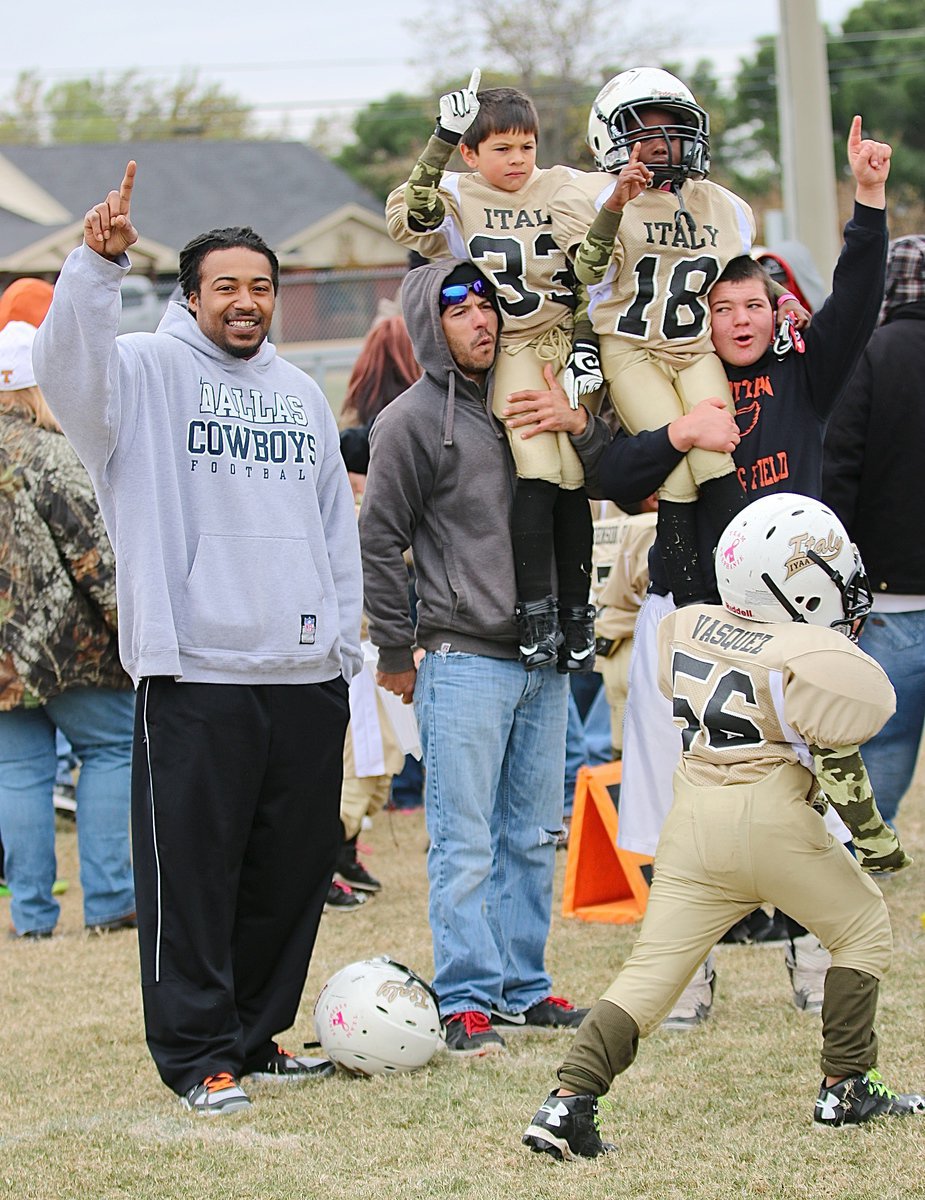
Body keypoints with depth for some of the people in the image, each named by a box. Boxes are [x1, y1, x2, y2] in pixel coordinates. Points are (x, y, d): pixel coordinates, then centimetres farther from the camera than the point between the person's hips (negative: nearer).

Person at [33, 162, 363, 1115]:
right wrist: (98, 261, -37)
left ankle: (258, 1035, 23)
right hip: (195, 673, -6)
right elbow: (67, 363, -22)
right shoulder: (148, 374, 0)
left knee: (293, 867, 11)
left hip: (305, 677, 6)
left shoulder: (300, 394, 18)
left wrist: (342, 643, 15)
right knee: (192, 869, -5)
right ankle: (198, 1055, 1)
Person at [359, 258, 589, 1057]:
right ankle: (467, 999, -3)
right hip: (464, 661, -6)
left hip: (544, 660, 6)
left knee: (534, 835, 11)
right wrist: (396, 653, -4)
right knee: (465, 842, -7)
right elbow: (379, 543, -4)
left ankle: (524, 986, 19)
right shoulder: (413, 420, -5)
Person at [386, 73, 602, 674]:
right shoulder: (457, 198, 2)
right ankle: (536, 621, -15)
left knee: (572, 480, -2)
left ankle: (577, 617, 6)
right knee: (535, 477, -16)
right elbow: (407, 221, -18)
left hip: (565, 346, 2)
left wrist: (587, 344, -3)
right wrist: (439, 144, -23)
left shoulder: (565, 189, 7)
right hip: (510, 351, -2)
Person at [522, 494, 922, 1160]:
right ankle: (845, 1090, 19)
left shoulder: (685, 631, 6)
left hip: (693, 821, 5)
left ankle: (568, 1104, -9)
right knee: (864, 929, 18)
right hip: (772, 817, -5)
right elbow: (838, 761, -7)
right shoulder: (812, 657, -11)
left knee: (651, 972, 5)